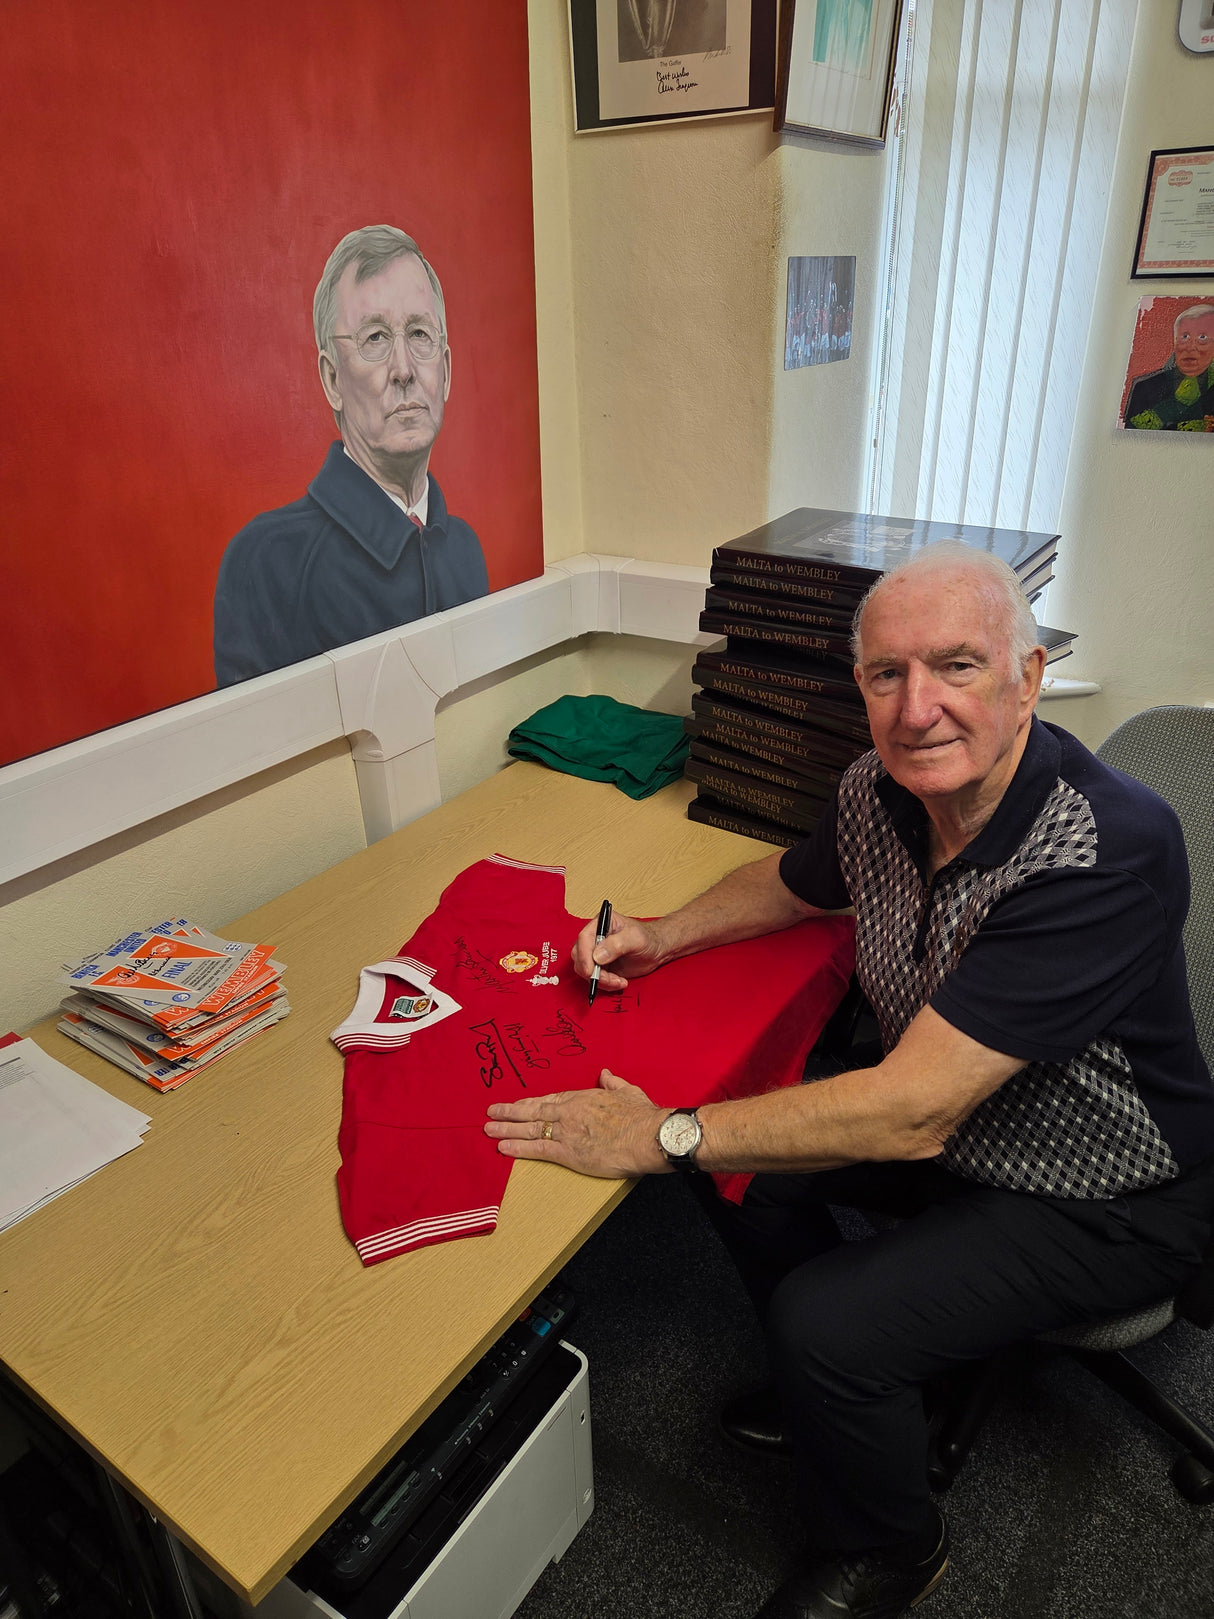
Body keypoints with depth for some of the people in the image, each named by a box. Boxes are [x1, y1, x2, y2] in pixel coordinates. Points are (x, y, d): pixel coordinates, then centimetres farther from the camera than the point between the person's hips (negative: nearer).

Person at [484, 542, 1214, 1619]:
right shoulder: (879, 794, -13)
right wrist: (664, 936, -6)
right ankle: (851, 1385, 28)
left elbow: (913, 1112, -37)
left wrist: (666, 1135, -31)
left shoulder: (1105, 850, -35)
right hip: (946, 1119, 7)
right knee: (744, 1165, 0)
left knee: (825, 1323, -19)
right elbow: (793, 882, 11)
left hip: (1101, 1204, -6)